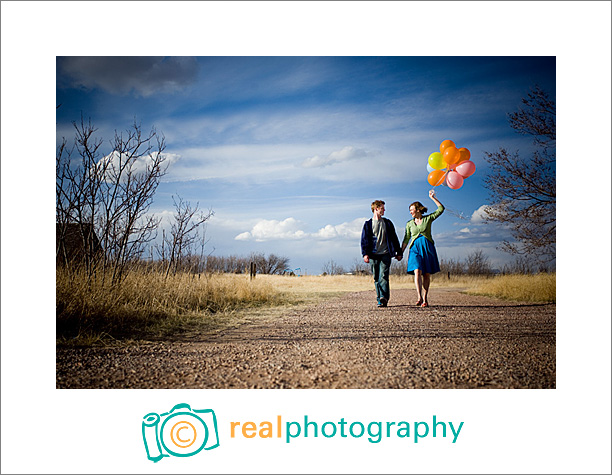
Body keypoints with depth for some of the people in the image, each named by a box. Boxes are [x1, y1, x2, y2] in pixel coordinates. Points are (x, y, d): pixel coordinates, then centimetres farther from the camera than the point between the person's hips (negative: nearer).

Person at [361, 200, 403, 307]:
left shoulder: (387, 223, 14)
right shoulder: (368, 224, 9)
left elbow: (394, 238, 16)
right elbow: (364, 240, 3)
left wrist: (398, 252, 13)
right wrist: (365, 254, -9)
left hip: (385, 254, 0)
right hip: (373, 255, 0)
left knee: (383, 276, -15)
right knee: (376, 278, 2)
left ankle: (384, 297, -24)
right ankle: (380, 300, 7)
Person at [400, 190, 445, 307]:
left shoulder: (428, 218, 6)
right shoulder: (409, 223, 11)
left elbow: (441, 209, 0)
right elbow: (406, 239, 13)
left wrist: (433, 198, -5)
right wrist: (400, 252, 7)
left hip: (428, 248, 0)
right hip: (415, 248, 0)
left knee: (427, 274, 0)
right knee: (417, 272, -18)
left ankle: (425, 299, 7)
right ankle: (419, 297, -26)